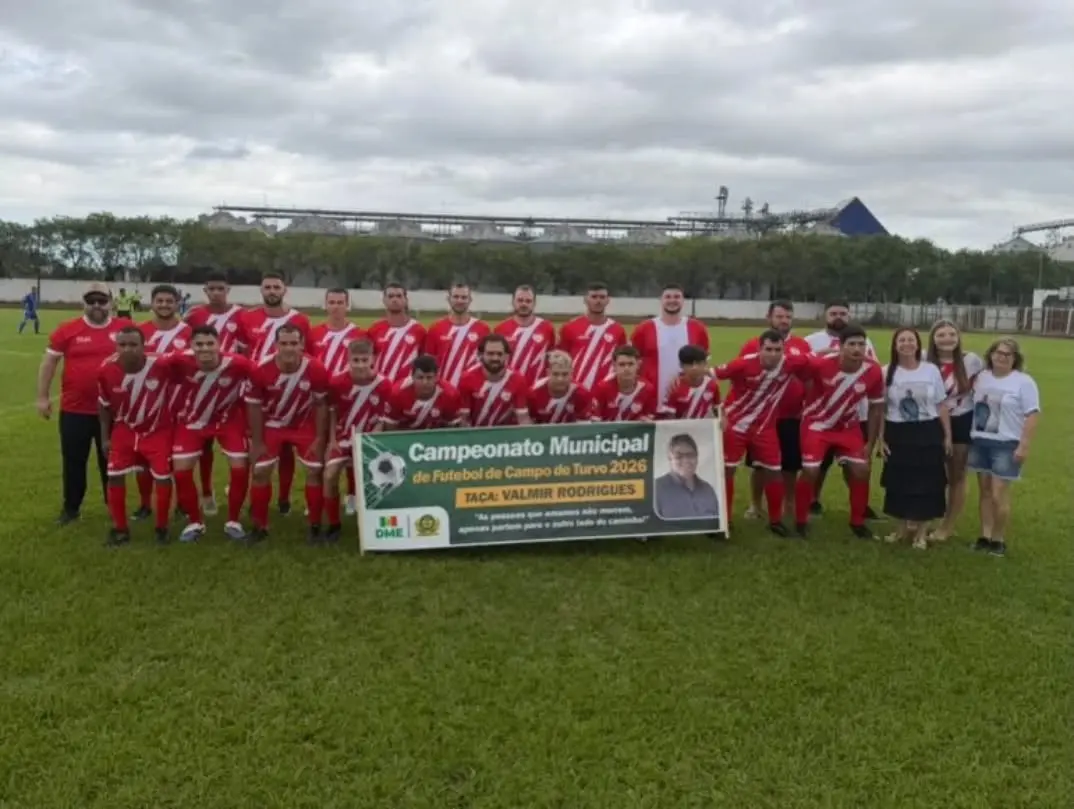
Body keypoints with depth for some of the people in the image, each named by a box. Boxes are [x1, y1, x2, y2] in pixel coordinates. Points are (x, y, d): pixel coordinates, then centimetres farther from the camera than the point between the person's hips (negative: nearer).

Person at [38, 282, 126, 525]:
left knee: (110, 461, 13)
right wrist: (43, 396, -1)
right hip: (74, 409, 0)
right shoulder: (67, 329, -3)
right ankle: (70, 508, 23)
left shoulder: (124, 329, -3)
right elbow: (49, 362, 2)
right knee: (73, 461, 9)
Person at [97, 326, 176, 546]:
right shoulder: (107, 371, -19)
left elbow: (176, 393, -8)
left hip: (158, 431, -2)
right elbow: (105, 406, -1)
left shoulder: (162, 365, -29)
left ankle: (161, 527, 18)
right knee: (115, 477, 0)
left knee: (163, 477, -2)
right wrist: (105, 437, 4)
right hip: (124, 432, 2)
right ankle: (120, 527, 18)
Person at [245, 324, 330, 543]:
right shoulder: (261, 370, -29)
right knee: (260, 471, -2)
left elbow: (321, 405, -11)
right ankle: (260, 526, 14)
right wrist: (257, 442, -10)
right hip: (272, 424, 0)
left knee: (315, 471, -2)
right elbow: (254, 406, -13)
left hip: (305, 425, 0)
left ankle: (315, 526, 12)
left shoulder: (316, 370, -28)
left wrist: (320, 438, -9)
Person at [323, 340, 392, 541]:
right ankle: (334, 525, 4)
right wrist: (332, 440, -5)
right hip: (342, 437, 0)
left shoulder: (383, 385, -20)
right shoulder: (337, 382, -19)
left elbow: (381, 420, -10)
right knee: (330, 476, -14)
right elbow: (332, 412, -2)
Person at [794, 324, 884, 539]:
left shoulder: (874, 372, -19)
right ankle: (801, 521, 10)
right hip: (817, 424, -3)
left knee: (861, 470, -2)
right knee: (810, 471, -9)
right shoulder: (821, 363, -31)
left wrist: (870, 443, -3)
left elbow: (876, 408, -5)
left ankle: (858, 522, 17)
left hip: (848, 426, 3)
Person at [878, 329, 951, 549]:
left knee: (927, 483, 3)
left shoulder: (931, 370, 0)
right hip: (897, 434, 0)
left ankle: (921, 530, 17)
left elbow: (942, 406, 5)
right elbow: (880, 409, 1)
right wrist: (881, 439, -3)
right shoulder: (887, 372, -1)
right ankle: (903, 526, 24)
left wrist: (947, 436, 2)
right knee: (899, 483, 6)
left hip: (928, 434, 0)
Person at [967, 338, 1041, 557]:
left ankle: (999, 540, 8)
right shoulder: (980, 377, 8)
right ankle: (985, 536, 17)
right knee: (984, 492, 9)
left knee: (998, 495, -6)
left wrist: (1024, 446, -17)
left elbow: (1033, 415, -11)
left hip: (1006, 445, -5)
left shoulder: (1024, 382, -7)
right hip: (980, 442, 5)